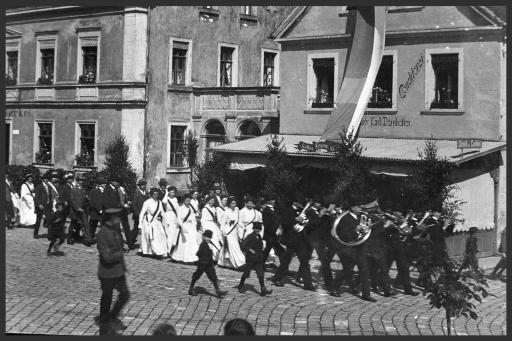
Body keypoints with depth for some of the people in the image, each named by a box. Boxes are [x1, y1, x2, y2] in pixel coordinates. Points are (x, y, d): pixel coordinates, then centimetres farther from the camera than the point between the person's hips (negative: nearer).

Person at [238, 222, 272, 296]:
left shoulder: (259, 236, 10)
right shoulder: (250, 237, -10)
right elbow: (243, 245, -17)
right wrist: (249, 250, -21)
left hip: (258, 259, 5)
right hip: (250, 259, -5)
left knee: (261, 274, -4)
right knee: (246, 273, 7)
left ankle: (263, 289, -8)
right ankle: (240, 286, 28)